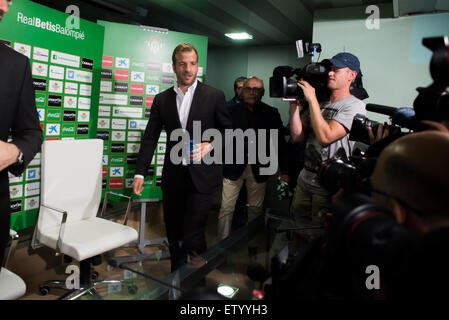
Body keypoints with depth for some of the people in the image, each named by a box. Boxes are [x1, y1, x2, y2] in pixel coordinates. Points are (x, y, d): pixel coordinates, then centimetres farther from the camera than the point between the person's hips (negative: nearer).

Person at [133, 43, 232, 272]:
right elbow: (150, 137, 7)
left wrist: (210, 145, -15)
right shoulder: (162, 99, 8)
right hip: (173, 176, 4)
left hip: (201, 176, -3)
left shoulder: (214, 96, 1)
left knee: (192, 235, -8)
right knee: (173, 234, 13)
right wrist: (140, 173, 0)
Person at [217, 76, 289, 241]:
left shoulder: (271, 113, 5)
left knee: (256, 209, 12)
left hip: (258, 168, 1)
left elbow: (280, 144, 5)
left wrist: (285, 171, 0)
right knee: (226, 208, -2)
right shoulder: (232, 111, 3)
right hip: (233, 167, -1)